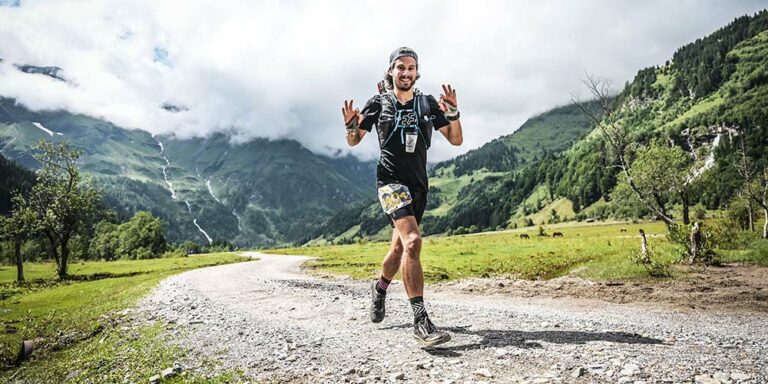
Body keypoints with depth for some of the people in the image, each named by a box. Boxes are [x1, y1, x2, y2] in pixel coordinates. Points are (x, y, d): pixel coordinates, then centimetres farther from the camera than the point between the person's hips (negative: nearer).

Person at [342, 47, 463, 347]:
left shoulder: (428, 104, 8)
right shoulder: (378, 103, 1)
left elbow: (456, 140, 5)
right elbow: (353, 141, 8)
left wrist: (453, 114, -12)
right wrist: (351, 124, -14)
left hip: (418, 184, 5)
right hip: (391, 179, -5)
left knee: (399, 246, 16)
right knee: (412, 240, -24)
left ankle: (380, 288, 46)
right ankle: (421, 321, -23)